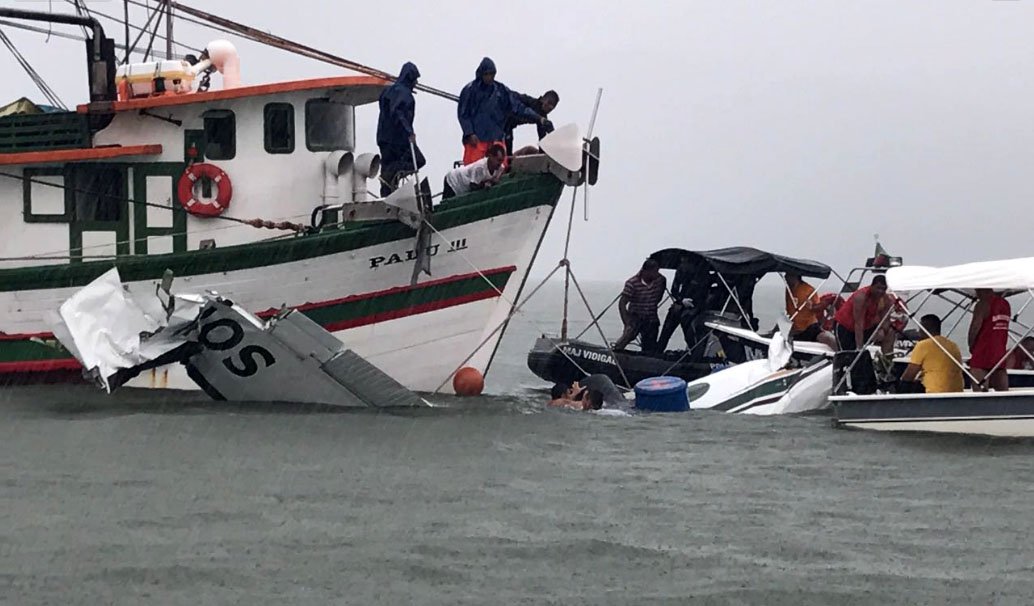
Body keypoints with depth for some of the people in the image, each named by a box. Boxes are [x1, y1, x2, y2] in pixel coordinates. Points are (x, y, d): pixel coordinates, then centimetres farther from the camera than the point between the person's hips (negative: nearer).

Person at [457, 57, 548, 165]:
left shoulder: (501, 90, 10)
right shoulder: (470, 90, 1)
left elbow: (518, 107, 6)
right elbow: (463, 114, 1)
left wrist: (538, 118, -5)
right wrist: (470, 134, -10)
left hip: (496, 139, 3)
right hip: (475, 140, -3)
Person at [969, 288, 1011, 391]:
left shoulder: (983, 305, -12)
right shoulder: (1005, 304, 12)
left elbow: (975, 326, -15)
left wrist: (971, 345, -1)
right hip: (1000, 351, 7)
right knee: (1002, 391, 7)